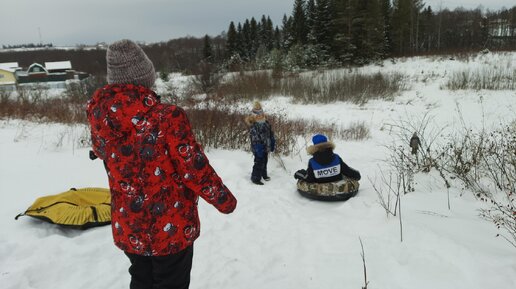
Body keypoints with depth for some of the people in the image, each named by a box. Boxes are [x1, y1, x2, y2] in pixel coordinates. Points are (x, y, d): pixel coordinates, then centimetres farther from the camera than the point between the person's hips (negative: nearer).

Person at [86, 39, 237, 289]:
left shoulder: (99, 115, -9)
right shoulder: (168, 117, -26)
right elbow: (195, 169, -20)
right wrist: (225, 199, -3)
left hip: (127, 229, 5)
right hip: (172, 229, -5)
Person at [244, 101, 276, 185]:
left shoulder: (265, 121, 7)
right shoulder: (253, 124, -16)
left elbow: (271, 133, 14)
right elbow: (254, 138, -22)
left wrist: (272, 144, 14)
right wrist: (258, 148, -26)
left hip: (266, 147, 8)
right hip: (259, 148, -8)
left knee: (264, 162, 21)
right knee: (259, 163, -7)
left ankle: (263, 174, 39)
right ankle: (255, 178, 6)